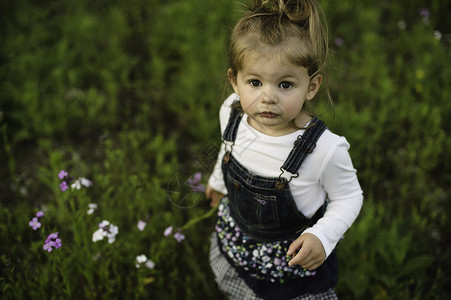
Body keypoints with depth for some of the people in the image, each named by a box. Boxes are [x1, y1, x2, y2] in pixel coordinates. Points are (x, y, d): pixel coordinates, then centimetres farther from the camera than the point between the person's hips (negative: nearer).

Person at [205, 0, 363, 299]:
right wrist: (218, 180, 22)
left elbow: (348, 197, -16)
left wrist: (322, 236, -30)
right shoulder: (232, 112, -20)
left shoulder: (325, 149, -34)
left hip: (295, 255, -4)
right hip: (235, 240, 5)